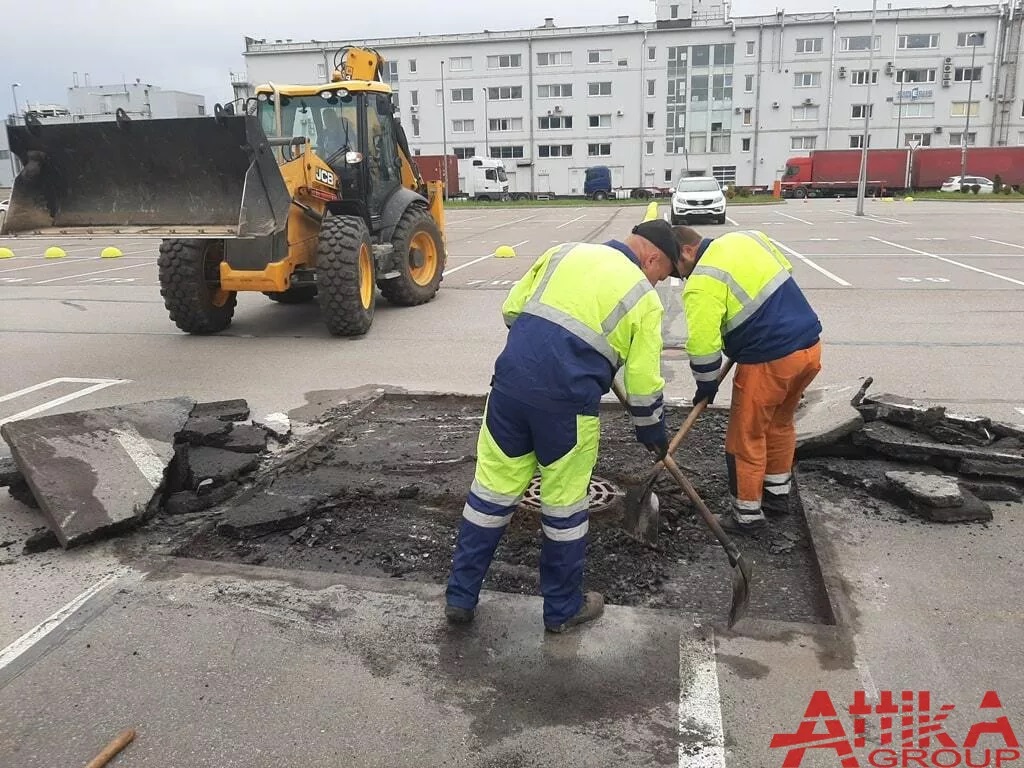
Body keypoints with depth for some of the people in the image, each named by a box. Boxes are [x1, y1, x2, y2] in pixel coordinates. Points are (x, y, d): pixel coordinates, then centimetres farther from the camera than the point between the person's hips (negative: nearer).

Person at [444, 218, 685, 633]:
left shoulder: (565, 252, 15)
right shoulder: (644, 297, 5)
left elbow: (511, 309, 16)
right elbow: (644, 382, 5)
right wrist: (652, 433, 21)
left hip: (511, 380, 4)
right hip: (567, 401, -4)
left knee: (492, 489, 13)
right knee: (564, 506, 12)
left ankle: (460, 596, 25)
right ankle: (563, 608, 29)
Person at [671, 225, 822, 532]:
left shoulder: (701, 284, -14)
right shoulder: (748, 237, 10)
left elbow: (702, 346, -13)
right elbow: (786, 270, 24)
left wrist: (706, 385, 4)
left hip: (769, 362, -9)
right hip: (810, 345, 9)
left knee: (746, 439, 8)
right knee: (781, 423, 25)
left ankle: (747, 514, 20)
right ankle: (778, 493, 39)